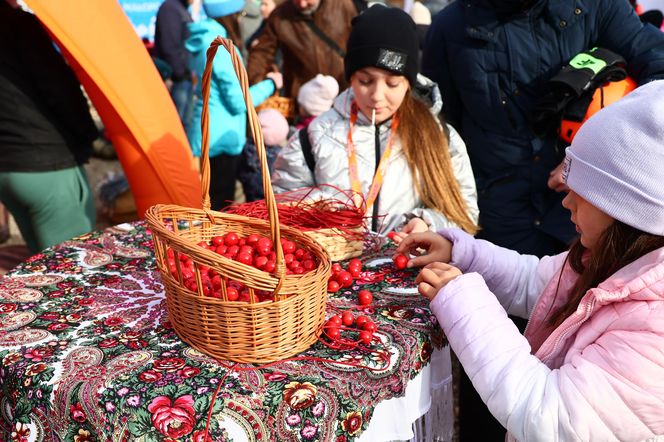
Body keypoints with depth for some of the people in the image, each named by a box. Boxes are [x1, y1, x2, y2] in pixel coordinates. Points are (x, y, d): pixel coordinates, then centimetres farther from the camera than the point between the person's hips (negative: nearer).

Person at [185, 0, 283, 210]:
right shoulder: (220, 47, -18)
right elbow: (239, 101, -17)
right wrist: (270, 83, -4)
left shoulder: (204, 42, 10)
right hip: (222, 135, -9)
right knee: (221, 203, -3)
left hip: (209, 132, 9)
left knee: (214, 200, 16)